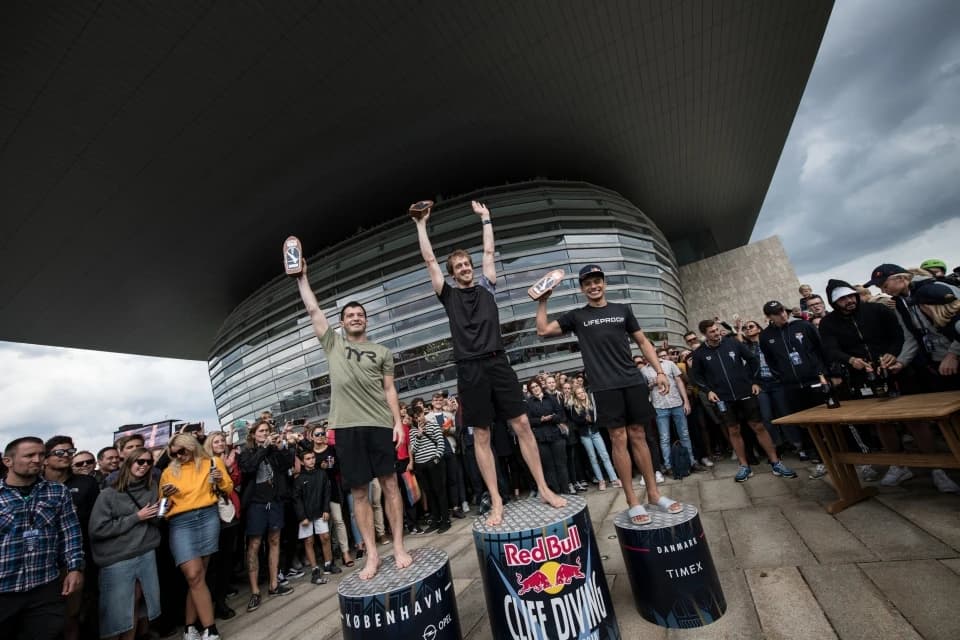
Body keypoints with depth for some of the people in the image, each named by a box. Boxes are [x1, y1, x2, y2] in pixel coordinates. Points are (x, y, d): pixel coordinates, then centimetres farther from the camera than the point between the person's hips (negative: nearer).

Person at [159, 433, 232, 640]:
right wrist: (167, 495, -7)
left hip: (208, 517, 0)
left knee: (197, 575, 2)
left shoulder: (212, 463, 7)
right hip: (180, 523, 0)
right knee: (194, 575, -9)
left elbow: (229, 489, 12)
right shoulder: (169, 472, 10)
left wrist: (220, 480, -8)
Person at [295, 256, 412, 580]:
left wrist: (398, 421, -2)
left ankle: (399, 547, 15)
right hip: (347, 427, 1)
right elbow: (312, 310, 10)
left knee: (389, 483, 3)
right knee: (359, 491, 6)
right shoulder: (333, 344, 13)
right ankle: (372, 554, 18)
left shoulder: (382, 352, 10)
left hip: (379, 424, 0)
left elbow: (389, 390, 7)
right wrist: (302, 277, 12)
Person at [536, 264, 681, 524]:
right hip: (605, 387, -2)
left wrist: (659, 371, 4)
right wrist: (542, 300, -2)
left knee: (638, 436, 10)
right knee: (618, 439, 0)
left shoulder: (622, 310, 10)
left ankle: (654, 493, 22)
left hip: (633, 381, 2)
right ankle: (632, 501, 11)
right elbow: (543, 330, 1)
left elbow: (643, 342, 13)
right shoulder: (576, 316, 5)